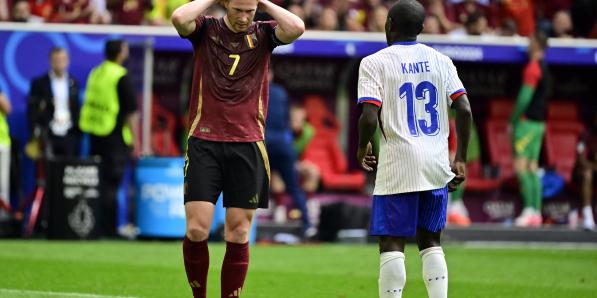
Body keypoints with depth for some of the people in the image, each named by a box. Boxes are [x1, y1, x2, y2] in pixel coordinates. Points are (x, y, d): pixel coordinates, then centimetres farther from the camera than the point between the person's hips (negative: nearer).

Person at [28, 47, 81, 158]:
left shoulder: (73, 83, 11)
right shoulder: (39, 83, 0)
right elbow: (32, 110, -2)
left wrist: (78, 131, 10)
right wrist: (36, 134, -9)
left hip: (69, 135, 3)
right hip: (48, 136, -3)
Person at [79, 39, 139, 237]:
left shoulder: (95, 73, 8)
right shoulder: (121, 77, -14)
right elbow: (131, 111, -15)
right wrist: (134, 141, -8)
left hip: (94, 135, 7)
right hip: (115, 137, -7)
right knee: (110, 185, -4)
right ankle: (107, 230, -2)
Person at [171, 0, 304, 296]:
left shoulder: (263, 33, 6)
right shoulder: (206, 30, 3)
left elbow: (296, 28, -14)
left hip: (247, 144, 1)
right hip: (204, 141, -1)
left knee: (238, 234, 2)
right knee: (196, 230, -8)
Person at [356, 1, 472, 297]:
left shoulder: (375, 63, -4)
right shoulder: (440, 61, 9)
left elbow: (369, 117, -13)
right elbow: (464, 110, 1)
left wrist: (362, 148, 6)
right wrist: (460, 159, 9)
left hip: (398, 165, -4)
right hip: (437, 166, 4)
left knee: (391, 244, -1)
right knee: (431, 241, 13)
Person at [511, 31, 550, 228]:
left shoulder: (532, 68, -14)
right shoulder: (543, 67, 15)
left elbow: (525, 97, -17)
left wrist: (513, 121, -10)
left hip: (527, 122, -9)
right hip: (539, 123, 9)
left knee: (521, 166, -11)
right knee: (532, 168, 8)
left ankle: (529, 209, -18)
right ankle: (536, 213, 5)